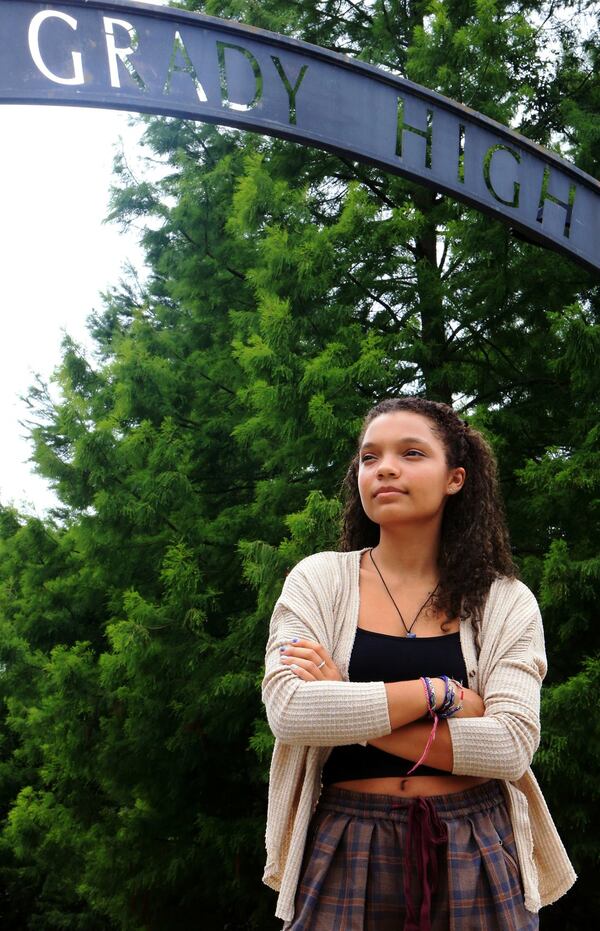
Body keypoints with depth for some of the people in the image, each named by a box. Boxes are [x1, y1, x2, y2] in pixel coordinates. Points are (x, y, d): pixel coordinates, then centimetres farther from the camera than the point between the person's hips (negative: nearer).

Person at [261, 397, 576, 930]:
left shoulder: (507, 602, -1)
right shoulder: (319, 580, -2)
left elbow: (511, 747, -13)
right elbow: (290, 712, -16)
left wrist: (350, 713, -17)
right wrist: (438, 693, -16)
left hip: (475, 860, 1)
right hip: (348, 858, 0)